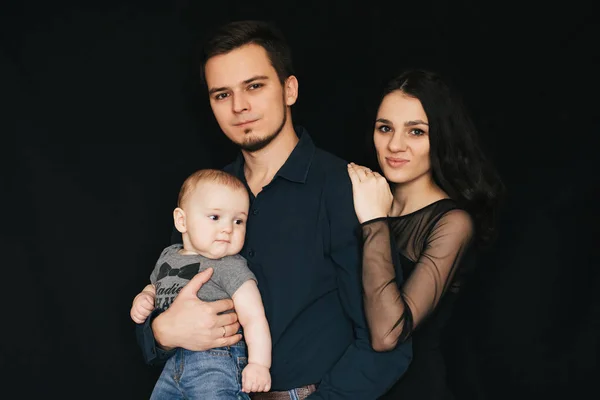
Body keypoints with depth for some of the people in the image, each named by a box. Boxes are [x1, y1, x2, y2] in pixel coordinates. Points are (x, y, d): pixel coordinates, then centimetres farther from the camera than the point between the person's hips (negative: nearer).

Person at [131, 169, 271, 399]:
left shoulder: (230, 267, -11)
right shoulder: (168, 256, 9)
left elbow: (254, 316, -17)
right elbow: (155, 287, 28)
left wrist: (259, 363, -24)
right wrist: (142, 300, 6)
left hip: (217, 365, -7)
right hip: (174, 365, 7)